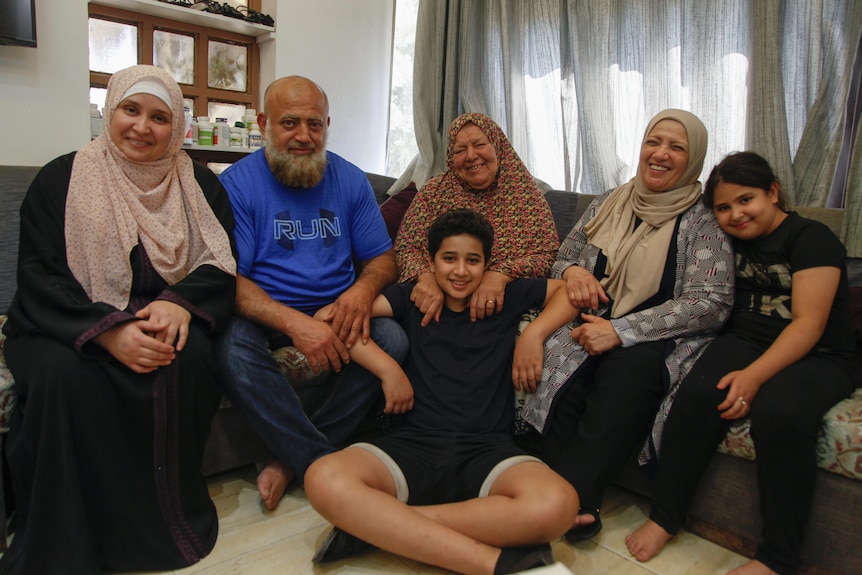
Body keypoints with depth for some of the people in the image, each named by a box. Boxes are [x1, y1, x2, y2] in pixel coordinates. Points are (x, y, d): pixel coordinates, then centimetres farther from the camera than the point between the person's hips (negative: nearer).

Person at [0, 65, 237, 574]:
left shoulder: (200, 185, 8)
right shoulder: (62, 179, 3)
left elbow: (220, 266, 0)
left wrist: (181, 303, -23)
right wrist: (108, 330, -24)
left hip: (160, 320, 1)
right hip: (68, 325, 0)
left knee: (189, 355, -31)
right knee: (64, 375, -32)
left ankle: (166, 521, -11)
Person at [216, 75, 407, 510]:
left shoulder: (350, 180, 6)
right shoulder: (237, 184, -4)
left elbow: (382, 258, 6)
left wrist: (363, 289, -19)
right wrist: (294, 322, -29)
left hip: (338, 313, 3)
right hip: (265, 317, -2)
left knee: (393, 340, -26)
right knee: (232, 348, -34)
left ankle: (293, 459, -14)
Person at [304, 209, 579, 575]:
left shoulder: (506, 297, 16)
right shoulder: (412, 298, 15)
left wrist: (534, 334, 3)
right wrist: (388, 370, -5)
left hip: (485, 449, 1)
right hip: (413, 445, 0)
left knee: (556, 503, -34)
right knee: (324, 479, -31)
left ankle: (375, 525, -20)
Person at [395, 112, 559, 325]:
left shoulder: (526, 195, 4)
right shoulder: (434, 191, 7)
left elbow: (547, 254, -4)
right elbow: (406, 248, 2)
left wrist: (501, 275, -24)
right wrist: (425, 276, -22)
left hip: (502, 308, 0)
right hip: (439, 305, 0)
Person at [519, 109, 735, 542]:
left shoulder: (703, 220, 1)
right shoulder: (609, 204, 14)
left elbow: (710, 302, -9)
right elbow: (562, 256, 21)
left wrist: (621, 331, -19)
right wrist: (572, 270, -6)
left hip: (663, 340, -3)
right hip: (593, 325, 3)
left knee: (629, 369, -37)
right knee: (557, 361, -30)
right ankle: (579, 505, -29)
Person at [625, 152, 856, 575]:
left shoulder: (811, 238, -4)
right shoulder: (730, 241, 15)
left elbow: (808, 323, -15)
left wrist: (754, 375, -28)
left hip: (816, 357, -4)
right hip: (744, 343, 4)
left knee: (778, 411, -36)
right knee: (697, 395, -28)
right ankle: (664, 518, -15)